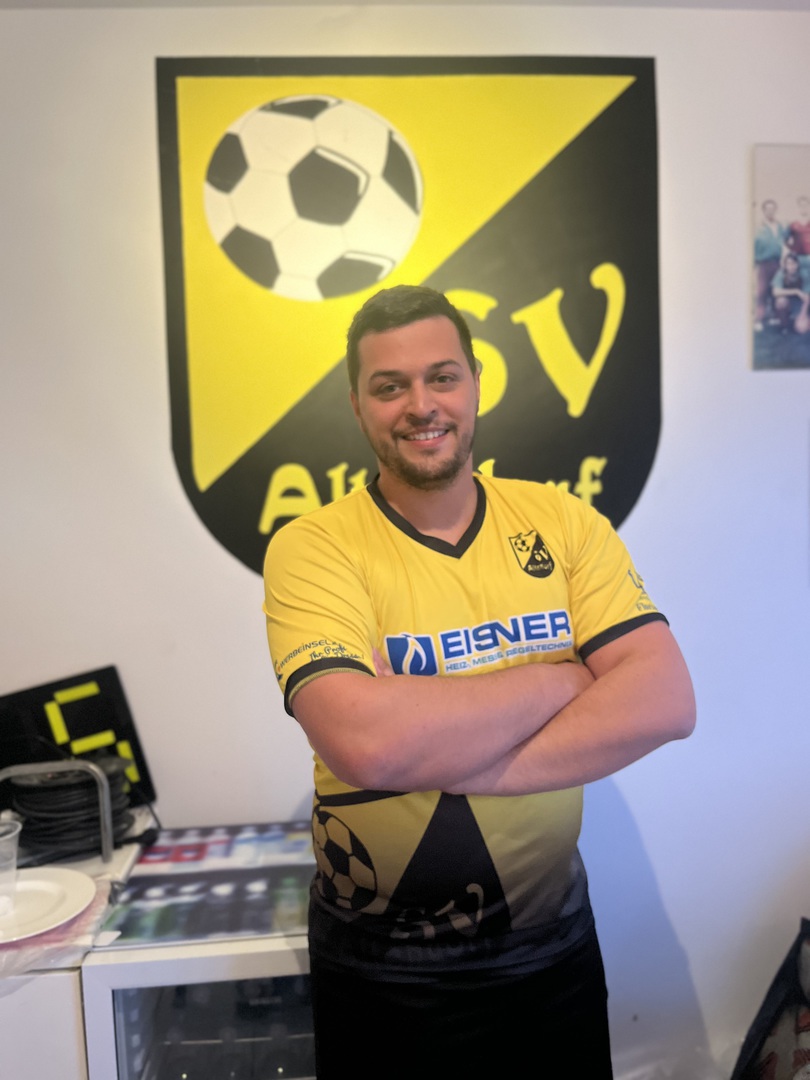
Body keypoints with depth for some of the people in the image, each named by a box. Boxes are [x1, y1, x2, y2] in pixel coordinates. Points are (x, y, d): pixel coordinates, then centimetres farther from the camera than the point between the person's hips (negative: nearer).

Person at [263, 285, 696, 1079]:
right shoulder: (312, 549, -15)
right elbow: (365, 743, -30)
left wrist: (457, 765, -25)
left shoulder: (563, 522, -5)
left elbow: (666, 702, -16)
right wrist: (561, 681, -20)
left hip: (553, 944, 3)